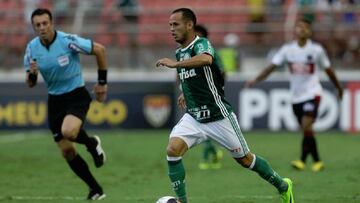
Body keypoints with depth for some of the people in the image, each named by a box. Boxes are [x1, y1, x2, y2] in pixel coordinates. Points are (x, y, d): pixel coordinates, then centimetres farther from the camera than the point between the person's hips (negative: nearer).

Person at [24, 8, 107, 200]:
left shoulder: (68, 41, -19)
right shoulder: (32, 48, -4)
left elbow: (99, 49, -9)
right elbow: (30, 84, 5)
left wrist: (102, 82, -5)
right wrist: (32, 73, -20)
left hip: (77, 96, -5)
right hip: (55, 100, 5)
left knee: (68, 132, -33)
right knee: (67, 151, 2)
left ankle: (92, 143, 3)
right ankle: (95, 189, 19)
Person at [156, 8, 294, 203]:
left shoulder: (201, 44, -16)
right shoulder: (179, 53, 9)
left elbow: (206, 59, -43)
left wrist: (175, 64, -45)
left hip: (218, 116, -6)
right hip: (193, 117, 6)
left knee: (244, 159, 8)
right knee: (172, 149, -19)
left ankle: (283, 186, 30)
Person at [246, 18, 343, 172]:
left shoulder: (316, 49, -5)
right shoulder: (288, 49, 0)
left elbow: (328, 70, 8)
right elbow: (272, 66, -5)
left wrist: (338, 88, 20)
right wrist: (255, 80, -16)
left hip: (312, 93, -3)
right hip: (296, 96, 3)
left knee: (306, 126, -20)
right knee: (307, 130, 8)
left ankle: (302, 160, -18)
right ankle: (317, 161, 20)